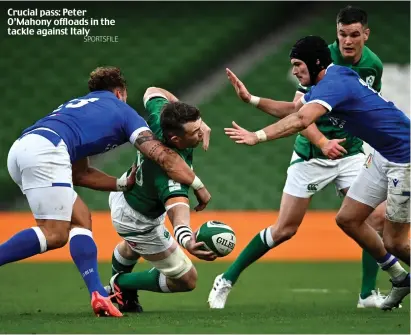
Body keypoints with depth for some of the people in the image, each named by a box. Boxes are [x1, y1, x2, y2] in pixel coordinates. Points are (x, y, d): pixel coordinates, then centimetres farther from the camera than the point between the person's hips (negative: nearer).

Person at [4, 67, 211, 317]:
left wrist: (124, 183, 34)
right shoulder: (122, 111, 19)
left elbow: (79, 174, 35)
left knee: (80, 218, 14)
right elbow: (164, 156, 11)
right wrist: (199, 186, 20)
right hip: (45, 151, -8)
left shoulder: (77, 105, 37)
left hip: (19, 149, 8)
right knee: (54, 235, -8)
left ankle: (98, 294, 2)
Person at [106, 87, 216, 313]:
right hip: (138, 222, -8)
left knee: (133, 247, 40)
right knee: (186, 280, 6)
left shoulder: (159, 120, -27)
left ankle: (117, 285, 64)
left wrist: (194, 121, -8)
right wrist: (187, 241, -80)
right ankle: (121, 285, 19)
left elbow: (153, 92, -5)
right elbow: (177, 208, -61)